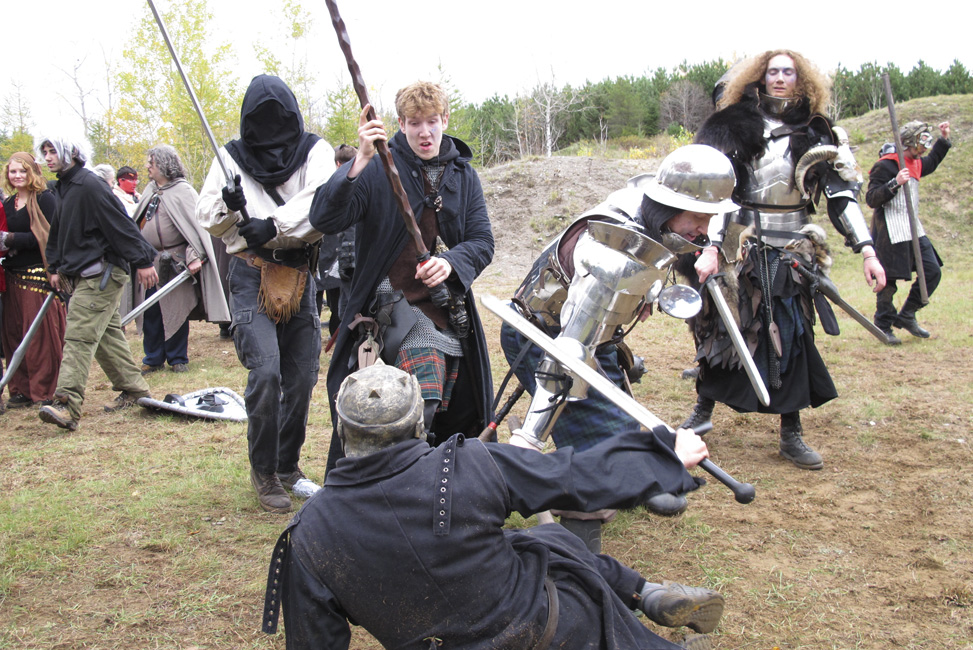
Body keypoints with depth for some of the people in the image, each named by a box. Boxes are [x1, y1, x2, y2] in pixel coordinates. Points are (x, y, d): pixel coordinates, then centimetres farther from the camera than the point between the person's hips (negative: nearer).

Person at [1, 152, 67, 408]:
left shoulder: (44, 199, -5)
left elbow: (49, 236, -14)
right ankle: (22, 389, 15)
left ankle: (45, 391, 4)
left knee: (41, 335, -5)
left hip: (38, 274, -7)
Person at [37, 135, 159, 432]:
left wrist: (142, 261, -20)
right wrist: (56, 268, 24)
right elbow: (58, 232, 26)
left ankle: (67, 406, -19)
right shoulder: (64, 188, 17)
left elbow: (121, 224, -18)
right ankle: (134, 388, 23)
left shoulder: (89, 185, -14)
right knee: (107, 334, 13)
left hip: (101, 274, -10)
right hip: (81, 275, 10)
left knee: (79, 336, -15)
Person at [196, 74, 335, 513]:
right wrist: (228, 206, -16)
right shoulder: (232, 157, 7)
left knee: (301, 377, 5)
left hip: (300, 275, 2)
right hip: (251, 275, -1)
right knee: (265, 370, -15)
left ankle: (287, 467, 24)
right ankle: (263, 472, 1)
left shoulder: (316, 152, 4)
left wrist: (273, 226, -25)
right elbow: (206, 217, 6)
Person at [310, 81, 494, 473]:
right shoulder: (378, 168, -5)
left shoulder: (464, 175, 9)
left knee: (456, 416, 13)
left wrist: (451, 262, -18)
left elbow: (482, 242, 5)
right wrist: (360, 161, -30)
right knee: (423, 401, -29)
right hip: (395, 304, -5)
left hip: (451, 310, 6)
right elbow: (324, 220, -18)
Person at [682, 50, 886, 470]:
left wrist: (867, 251, -4)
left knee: (792, 335, -1)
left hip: (791, 252, 2)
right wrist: (709, 248, -21)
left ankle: (791, 435, 11)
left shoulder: (816, 133, 7)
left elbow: (842, 194, 6)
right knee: (720, 327, 5)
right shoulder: (735, 126, 0)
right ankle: (703, 410, 25)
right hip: (739, 248, -1)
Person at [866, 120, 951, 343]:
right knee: (889, 280, -2)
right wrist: (895, 183, -29)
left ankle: (906, 316, 17)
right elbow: (871, 199, -18)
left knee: (932, 272, 4)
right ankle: (883, 325, 13)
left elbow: (931, 163, 38)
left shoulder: (915, 163, 14)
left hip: (913, 231, 9)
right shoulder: (885, 166, -13)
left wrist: (944, 139, 31)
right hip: (890, 232, -9)